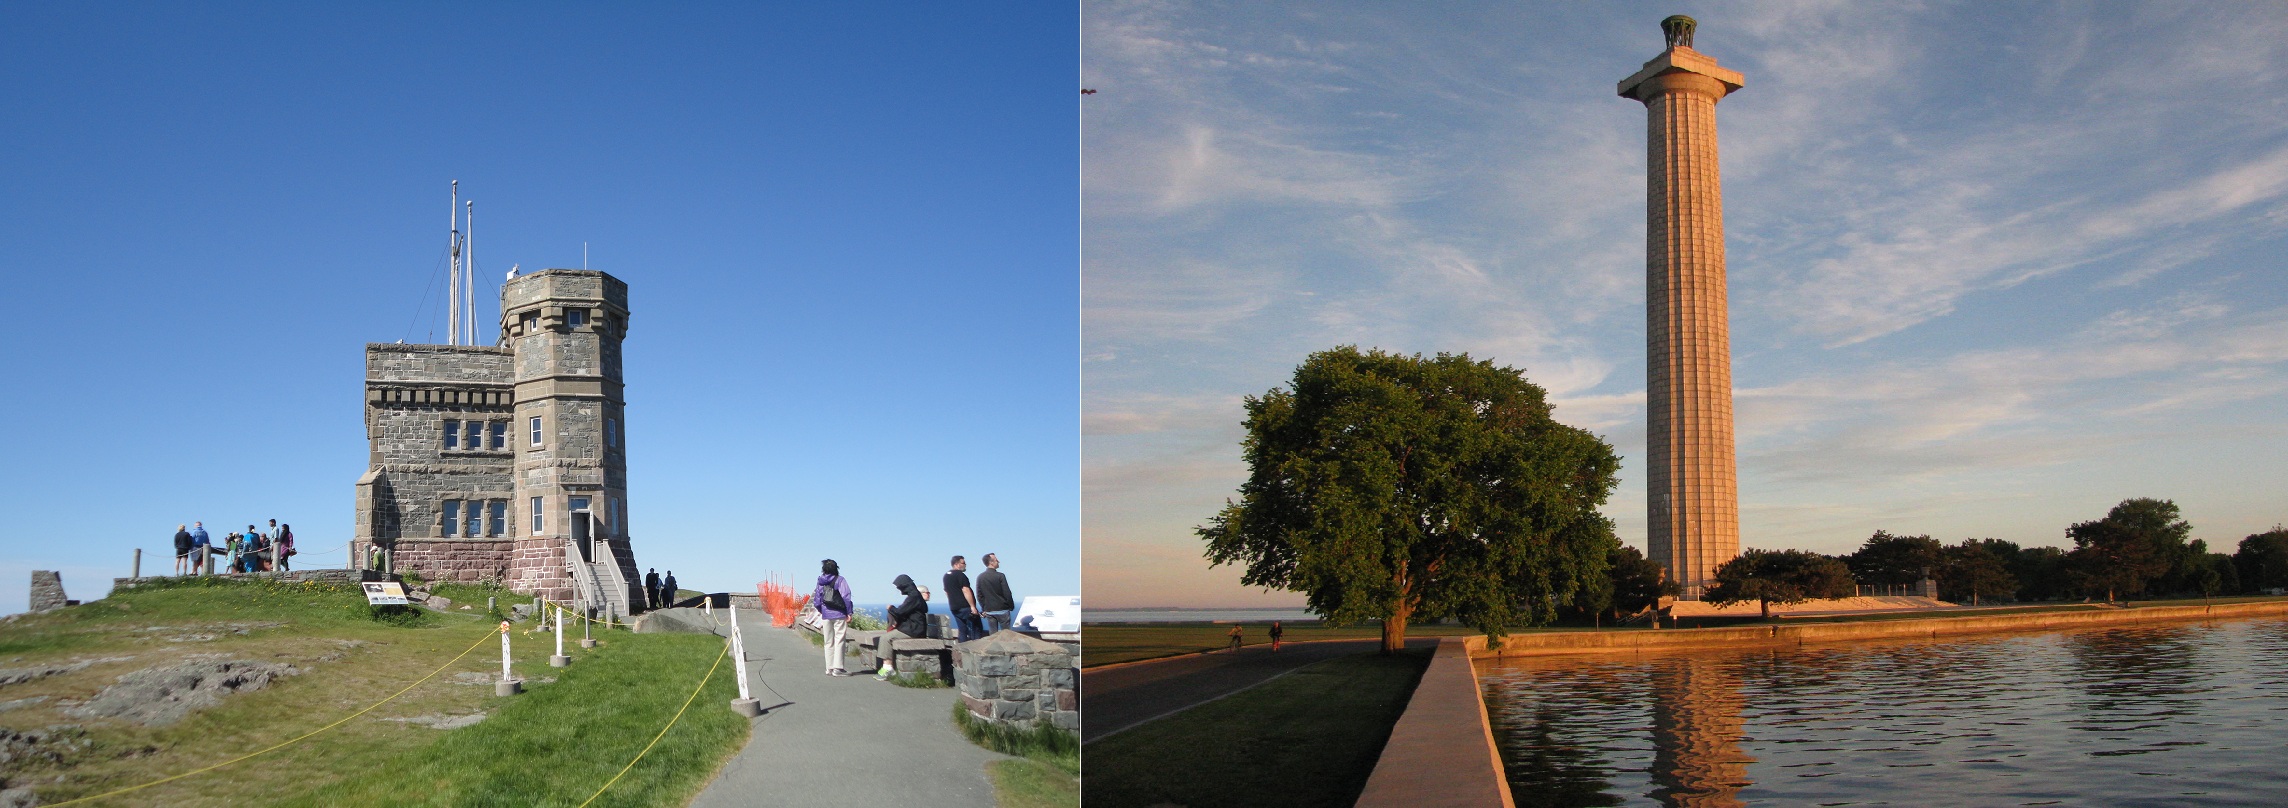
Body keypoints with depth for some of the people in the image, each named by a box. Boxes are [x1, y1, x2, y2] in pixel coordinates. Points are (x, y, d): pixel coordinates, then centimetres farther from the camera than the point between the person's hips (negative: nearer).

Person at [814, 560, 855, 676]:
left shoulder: (820, 582, 6)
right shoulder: (839, 580, -6)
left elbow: (816, 599, 9)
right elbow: (846, 597, -12)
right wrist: (849, 613, -9)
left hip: (825, 615, 4)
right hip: (839, 614, -4)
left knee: (828, 642, 11)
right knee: (839, 641, -3)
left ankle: (829, 668, 12)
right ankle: (837, 668, -7)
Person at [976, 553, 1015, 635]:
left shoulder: (980, 577, 1)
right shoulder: (1000, 576, -13)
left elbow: (979, 595, 5)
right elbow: (1007, 593, -10)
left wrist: (984, 608, 13)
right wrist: (1011, 606, 3)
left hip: (989, 610, 4)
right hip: (1002, 610, -4)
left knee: (992, 634, 7)